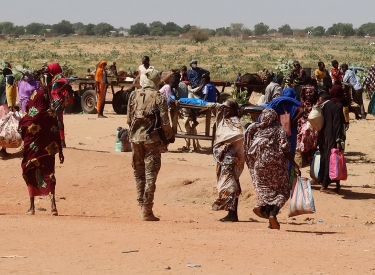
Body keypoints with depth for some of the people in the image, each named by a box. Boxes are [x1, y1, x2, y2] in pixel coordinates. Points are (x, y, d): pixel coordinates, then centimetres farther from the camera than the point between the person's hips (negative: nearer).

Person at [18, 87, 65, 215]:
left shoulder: (29, 114, -9)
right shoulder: (51, 114, -5)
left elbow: (21, 130, -2)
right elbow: (56, 134, -4)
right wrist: (60, 151, 1)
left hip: (31, 149, -1)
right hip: (48, 150, 1)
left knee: (31, 176, 11)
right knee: (48, 175, 5)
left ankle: (32, 207, 11)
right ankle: (53, 205, -12)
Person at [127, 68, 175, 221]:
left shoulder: (134, 95, 2)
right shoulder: (159, 98, -8)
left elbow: (129, 119, 6)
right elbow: (164, 122, -10)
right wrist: (170, 136, 7)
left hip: (135, 138, 3)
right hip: (152, 138, -3)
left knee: (138, 174, 14)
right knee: (150, 175, -1)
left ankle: (142, 207, 16)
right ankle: (147, 211, -3)